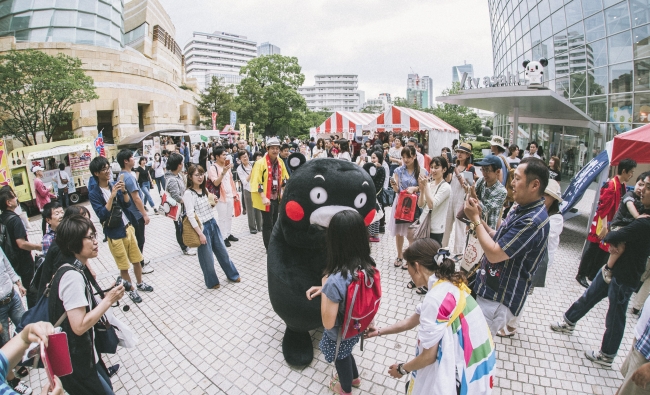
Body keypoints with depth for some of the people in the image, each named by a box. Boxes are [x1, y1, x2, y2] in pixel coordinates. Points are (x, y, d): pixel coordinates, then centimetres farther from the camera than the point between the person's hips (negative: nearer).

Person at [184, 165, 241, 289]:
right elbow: (190, 216, -18)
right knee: (207, 257, 8)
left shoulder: (204, 189, 7)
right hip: (202, 227, -7)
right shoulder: (188, 193, -15)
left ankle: (232, 275, 33)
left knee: (222, 251, 17)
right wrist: (200, 233, -19)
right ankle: (212, 282, 28)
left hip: (212, 223, 7)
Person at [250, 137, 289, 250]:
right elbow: (256, 182, -20)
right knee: (267, 224, 1)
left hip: (276, 197, 7)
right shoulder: (260, 163, -16)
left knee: (274, 222, 18)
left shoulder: (280, 162, 5)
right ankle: (269, 248, 13)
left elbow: (284, 178, 17)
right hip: (266, 199, -7)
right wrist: (263, 197, -26)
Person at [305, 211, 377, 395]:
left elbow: (328, 323, -28)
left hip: (340, 334, -5)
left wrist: (324, 287, -21)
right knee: (345, 353, 36)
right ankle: (354, 377, 64)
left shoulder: (335, 280, -40)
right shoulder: (368, 266, -19)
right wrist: (326, 289, -6)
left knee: (341, 358, 28)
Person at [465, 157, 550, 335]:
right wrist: (479, 221, -6)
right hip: (488, 286, 9)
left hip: (499, 298, -9)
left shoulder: (533, 220, -27)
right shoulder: (521, 209, 6)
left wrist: (475, 219, -18)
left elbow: (494, 254, -26)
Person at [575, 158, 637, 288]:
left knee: (604, 250, 14)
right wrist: (604, 226, -22)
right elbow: (603, 207, -20)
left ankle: (592, 275, 25)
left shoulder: (622, 186, 8)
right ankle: (581, 275, 10)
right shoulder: (611, 185, -18)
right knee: (591, 250, 0)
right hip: (601, 224, -8)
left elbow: (620, 206, 15)